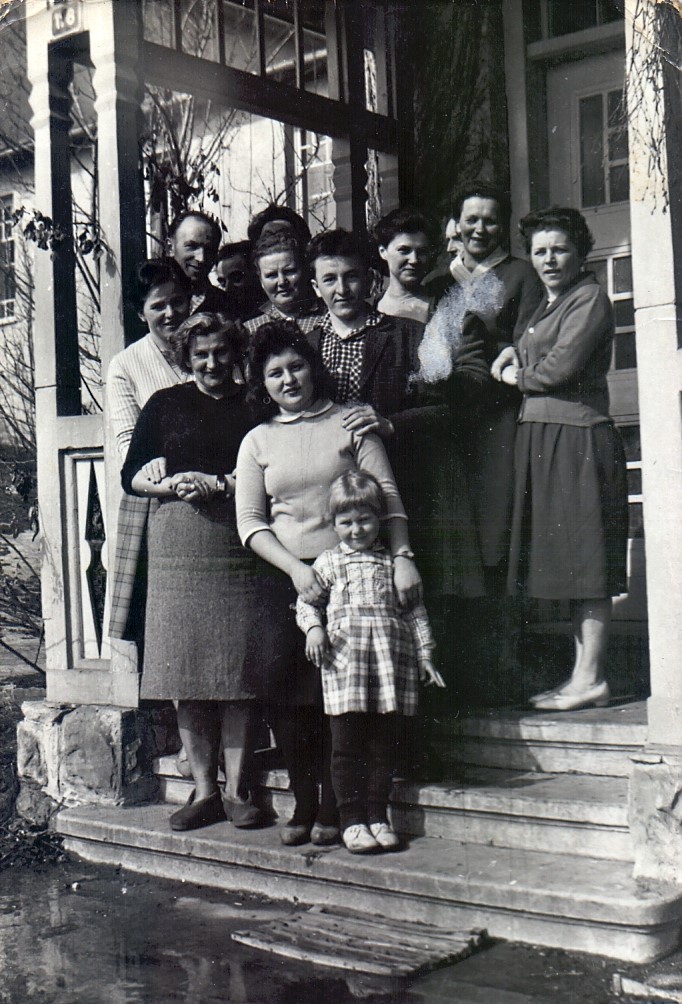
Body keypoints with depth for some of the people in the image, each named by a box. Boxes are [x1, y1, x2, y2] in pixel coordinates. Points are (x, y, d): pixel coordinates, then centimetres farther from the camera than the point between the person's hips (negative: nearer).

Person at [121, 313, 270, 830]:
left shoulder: (255, 405, 11)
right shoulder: (165, 404, 13)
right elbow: (131, 476, 12)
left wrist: (218, 485, -8)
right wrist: (170, 485, -7)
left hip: (241, 545, -1)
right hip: (178, 544, 1)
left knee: (240, 665, -2)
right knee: (185, 667, 0)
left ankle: (236, 787, 6)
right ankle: (204, 788, 8)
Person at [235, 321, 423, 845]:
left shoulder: (349, 423, 7)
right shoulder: (258, 441, 13)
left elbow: (387, 494, 1)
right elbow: (250, 521, 6)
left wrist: (402, 556, -13)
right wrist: (295, 568, -9)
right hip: (287, 576, 2)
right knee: (284, 691, -9)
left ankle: (334, 805, 4)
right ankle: (303, 801, 6)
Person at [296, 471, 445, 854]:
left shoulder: (394, 564, 13)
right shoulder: (328, 563, 9)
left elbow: (415, 613, 14)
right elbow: (307, 602, 10)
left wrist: (425, 655, 10)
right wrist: (313, 628, -10)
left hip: (390, 662, 2)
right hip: (344, 662, -2)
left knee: (383, 742, 5)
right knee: (347, 744, -2)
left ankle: (378, 815, 15)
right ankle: (352, 819, 4)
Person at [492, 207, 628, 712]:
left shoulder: (590, 299, -7)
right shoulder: (547, 305, 21)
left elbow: (561, 369, -15)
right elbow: (527, 366, 24)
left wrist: (519, 376, 2)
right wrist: (513, 357, 4)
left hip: (579, 437, -9)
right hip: (541, 438, 9)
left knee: (586, 564, -7)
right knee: (569, 563, 9)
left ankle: (591, 679, -3)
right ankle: (582, 674, 14)